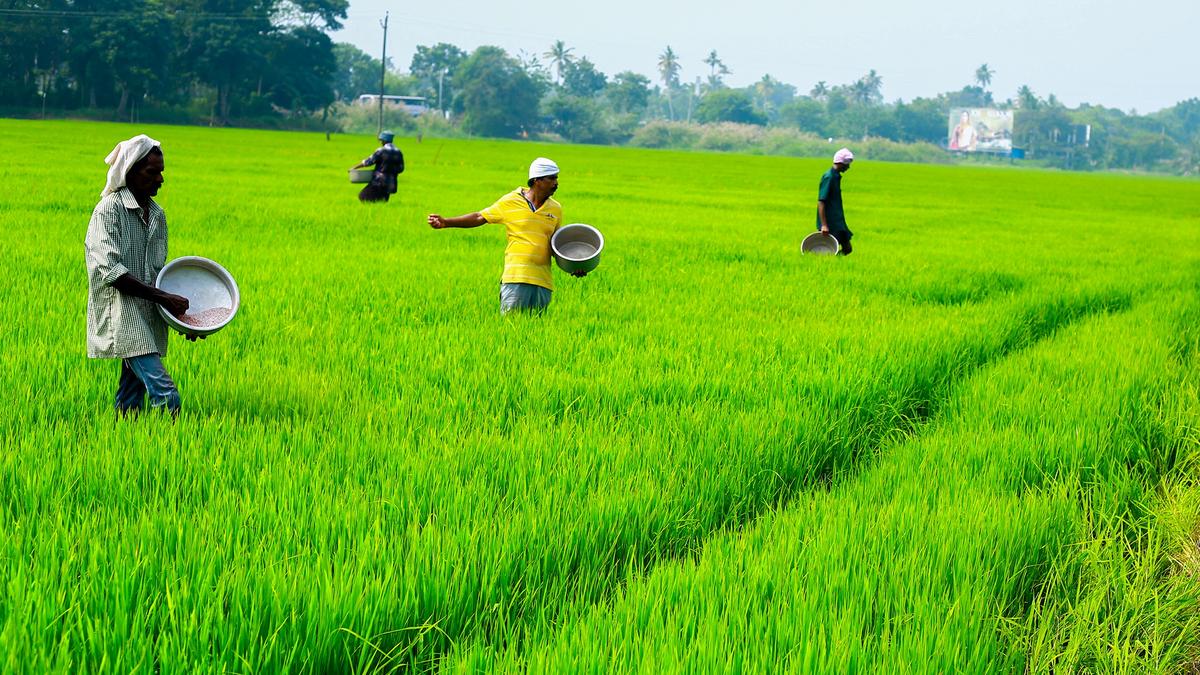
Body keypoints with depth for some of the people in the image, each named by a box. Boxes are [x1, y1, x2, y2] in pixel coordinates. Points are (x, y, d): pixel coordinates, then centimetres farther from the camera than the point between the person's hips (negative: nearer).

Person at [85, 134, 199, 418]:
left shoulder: (157, 213, 15)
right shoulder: (109, 209, -9)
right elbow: (111, 271, -17)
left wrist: (179, 310, 8)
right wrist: (162, 297, -19)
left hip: (149, 320, 8)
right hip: (122, 316, -8)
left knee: (131, 400, 7)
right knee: (165, 393, -20)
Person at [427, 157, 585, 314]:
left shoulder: (556, 209, 13)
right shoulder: (510, 202, 3)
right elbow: (479, 217, 9)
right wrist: (445, 223, 3)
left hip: (543, 282, 3)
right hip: (515, 278, -3)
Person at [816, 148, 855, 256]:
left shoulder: (836, 177, 12)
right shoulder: (828, 177, -16)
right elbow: (821, 202, -21)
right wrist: (824, 225, -26)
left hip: (838, 222, 10)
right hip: (830, 223, -10)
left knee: (847, 249, 10)